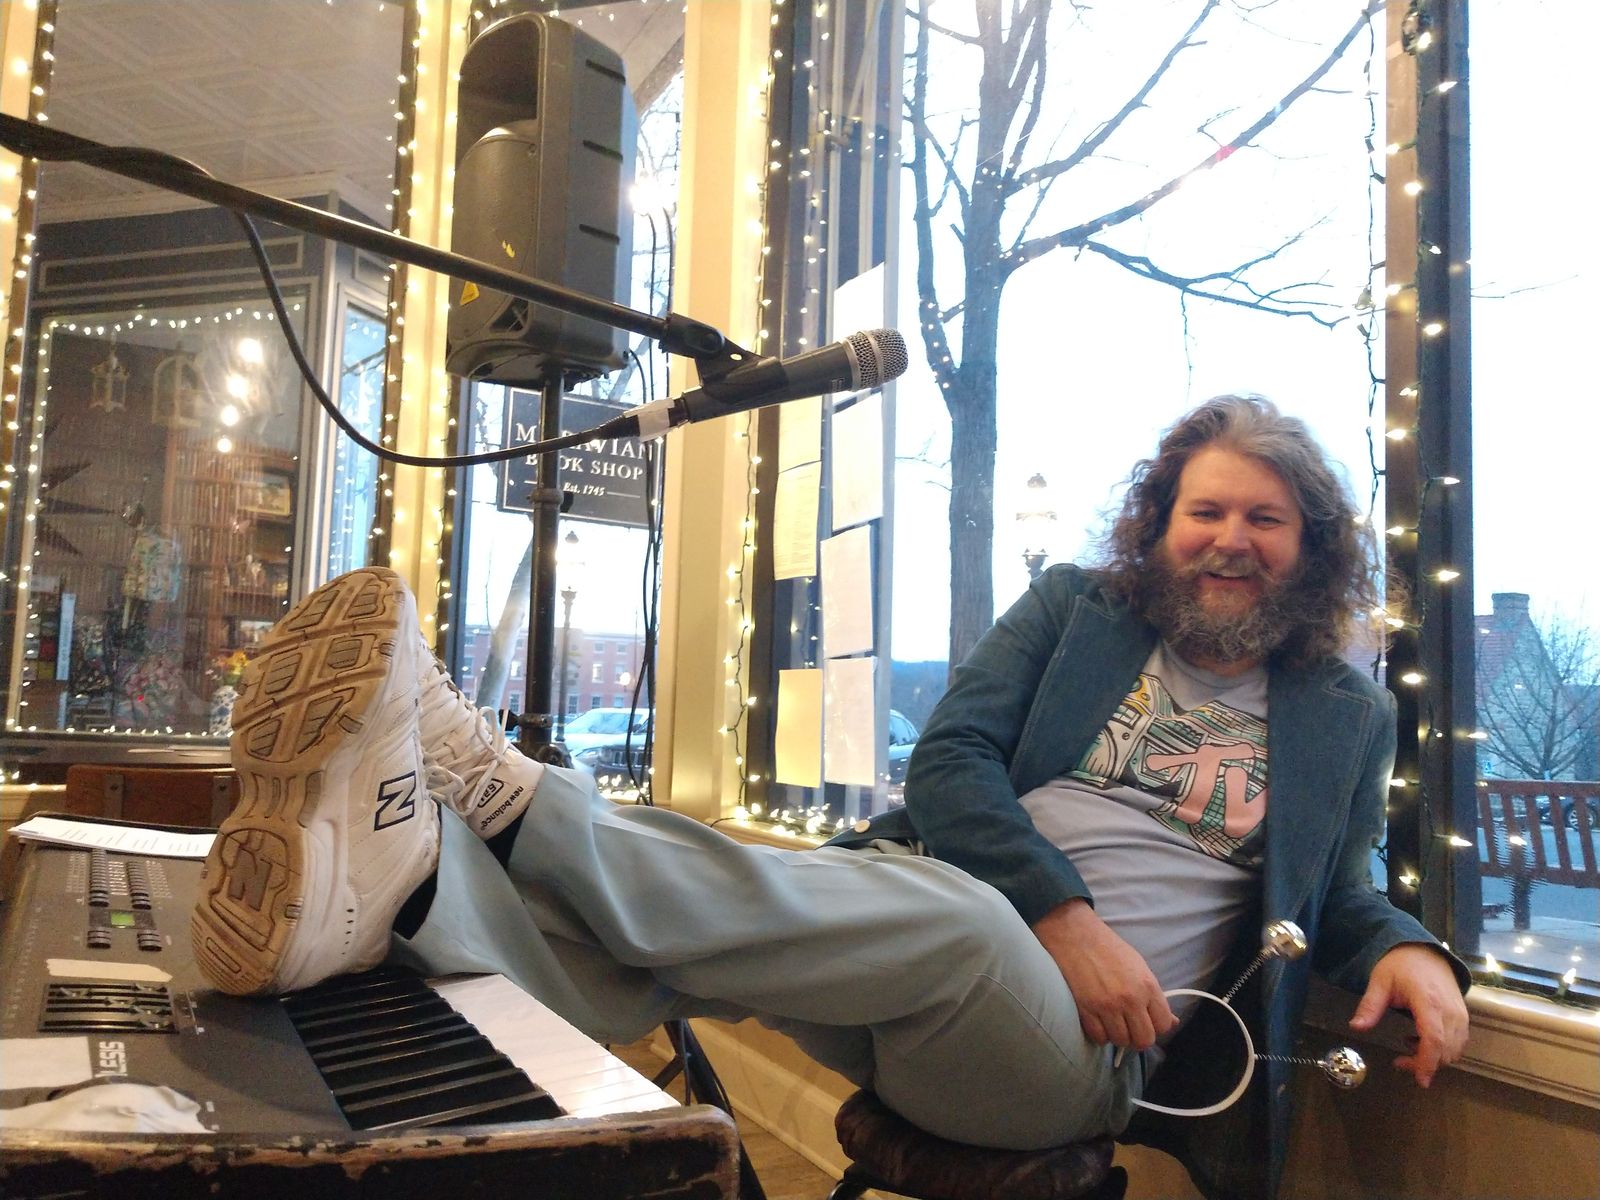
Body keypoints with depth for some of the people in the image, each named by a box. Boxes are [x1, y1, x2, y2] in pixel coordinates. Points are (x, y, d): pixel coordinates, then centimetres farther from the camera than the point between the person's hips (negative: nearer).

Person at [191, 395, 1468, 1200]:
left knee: (957, 921, -38)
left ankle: (502, 792, -46)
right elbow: (952, 759, 2)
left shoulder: (1347, 715, 17)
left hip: (1076, 1042, -2)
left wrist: (1412, 950, -1)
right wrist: (1065, 914, -13)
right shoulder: (1075, 609, 13)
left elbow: (1335, 894, 23)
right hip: (912, 926, 2)